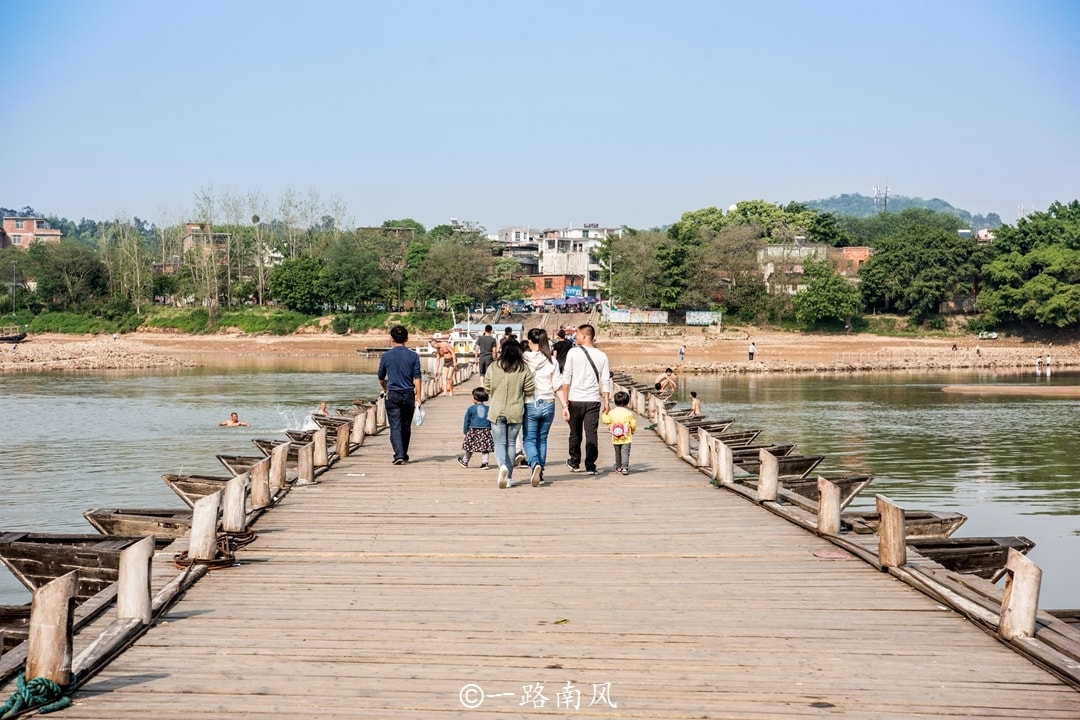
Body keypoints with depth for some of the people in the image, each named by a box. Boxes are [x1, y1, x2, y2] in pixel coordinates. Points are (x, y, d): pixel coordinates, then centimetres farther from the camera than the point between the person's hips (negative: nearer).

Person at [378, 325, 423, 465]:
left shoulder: (386, 356, -2)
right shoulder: (413, 356, -1)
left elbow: (381, 378, 10)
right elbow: (417, 378, -6)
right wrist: (419, 398, -4)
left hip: (392, 395, -2)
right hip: (408, 395, 2)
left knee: (395, 427, -3)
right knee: (406, 427, 14)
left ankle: (399, 455, -17)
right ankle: (404, 455, 24)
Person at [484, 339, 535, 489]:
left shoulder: (493, 367, -4)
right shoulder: (523, 369, -5)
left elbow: (487, 388, 3)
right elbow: (529, 390, -2)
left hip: (497, 412, -1)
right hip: (516, 412, 1)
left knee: (499, 443, 5)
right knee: (511, 444, 12)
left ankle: (502, 466, -23)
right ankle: (508, 477, 14)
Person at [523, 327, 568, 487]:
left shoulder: (524, 360, -9)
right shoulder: (552, 361, -2)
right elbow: (558, 386, -2)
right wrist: (565, 406, 2)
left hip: (530, 405, -3)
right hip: (548, 405, 3)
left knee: (529, 439, 5)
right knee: (542, 439, 16)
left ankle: (535, 464, -21)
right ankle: (540, 473, 19)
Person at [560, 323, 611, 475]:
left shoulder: (573, 353, -4)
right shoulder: (601, 356, 2)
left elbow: (566, 378, -5)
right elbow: (606, 381, 1)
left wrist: (565, 400, -1)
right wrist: (606, 401, 6)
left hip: (575, 400, -1)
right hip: (593, 400, 1)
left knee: (575, 433, 14)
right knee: (591, 433, 2)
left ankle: (574, 463, 27)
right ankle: (590, 466, -3)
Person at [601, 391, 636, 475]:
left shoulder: (611, 412, -2)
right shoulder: (629, 413, -7)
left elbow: (606, 421, 6)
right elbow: (633, 424, -2)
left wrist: (604, 414, 24)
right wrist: (632, 431, 19)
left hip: (615, 439, 3)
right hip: (626, 438, -3)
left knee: (617, 453, 18)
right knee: (625, 453, -5)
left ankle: (618, 467, 30)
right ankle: (625, 467, -18)